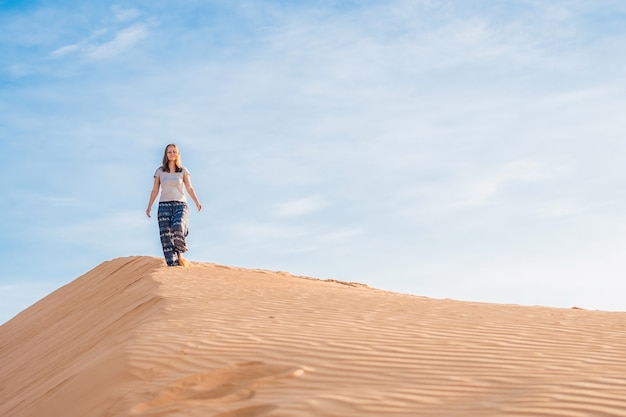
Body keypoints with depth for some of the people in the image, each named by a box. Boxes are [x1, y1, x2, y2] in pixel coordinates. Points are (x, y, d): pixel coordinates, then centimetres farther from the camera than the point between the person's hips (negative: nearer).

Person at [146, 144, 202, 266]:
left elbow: (190, 189, 4)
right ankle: (173, 264, -11)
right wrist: (149, 206, 3)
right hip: (164, 205, 1)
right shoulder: (160, 171, 9)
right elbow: (155, 190, 11)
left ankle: (179, 254, -5)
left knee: (178, 227, -29)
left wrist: (197, 202, -11)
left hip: (180, 204, -1)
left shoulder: (183, 171, 7)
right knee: (166, 235, -11)